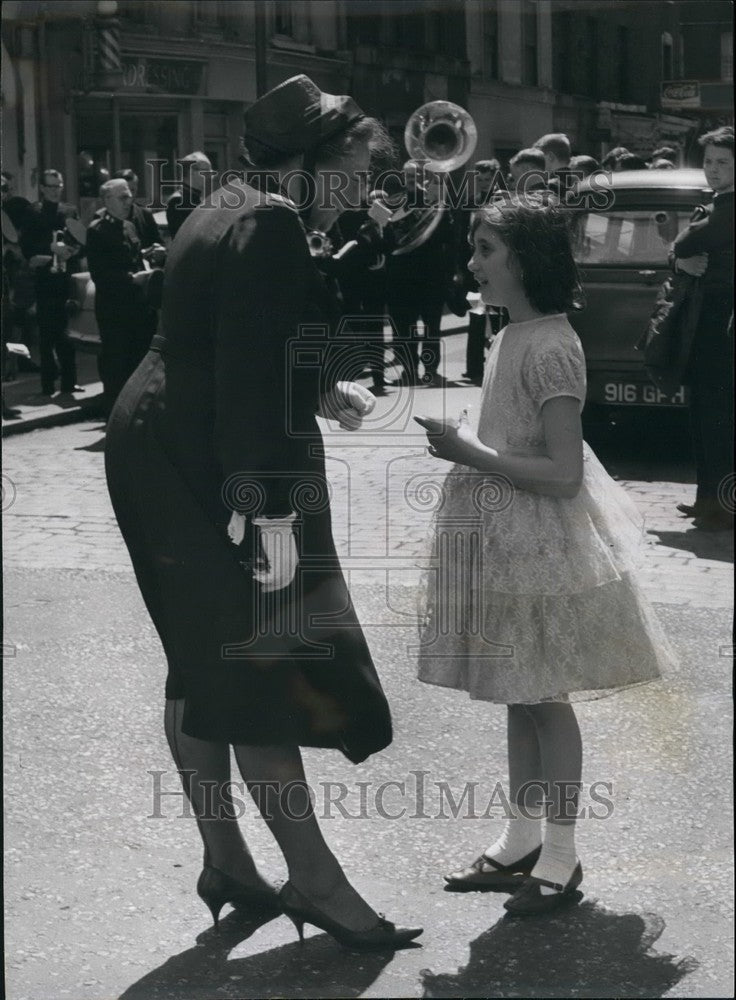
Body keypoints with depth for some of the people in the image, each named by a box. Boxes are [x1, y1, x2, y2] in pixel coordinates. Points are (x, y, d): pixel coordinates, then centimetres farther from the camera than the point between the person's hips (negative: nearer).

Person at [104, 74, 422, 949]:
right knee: (259, 668, -5)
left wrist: (322, 391, 14)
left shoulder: (233, 212, 14)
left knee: (206, 666, 15)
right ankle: (316, 883, 3)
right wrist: (270, 507, -26)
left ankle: (226, 866, 26)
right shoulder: (272, 225, -17)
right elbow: (250, 373, -24)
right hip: (207, 471, -11)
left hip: (162, 452, 11)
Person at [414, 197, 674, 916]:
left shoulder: (549, 346, -21)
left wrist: (469, 452, -22)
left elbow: (563, 474, -25)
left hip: (539, 541, -9)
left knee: (544, 698, 2)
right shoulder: (510, 337, 8)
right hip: (501, 538, 9)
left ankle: (561, 857, 14)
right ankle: (521, 840, 29)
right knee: (519, 697, 17)